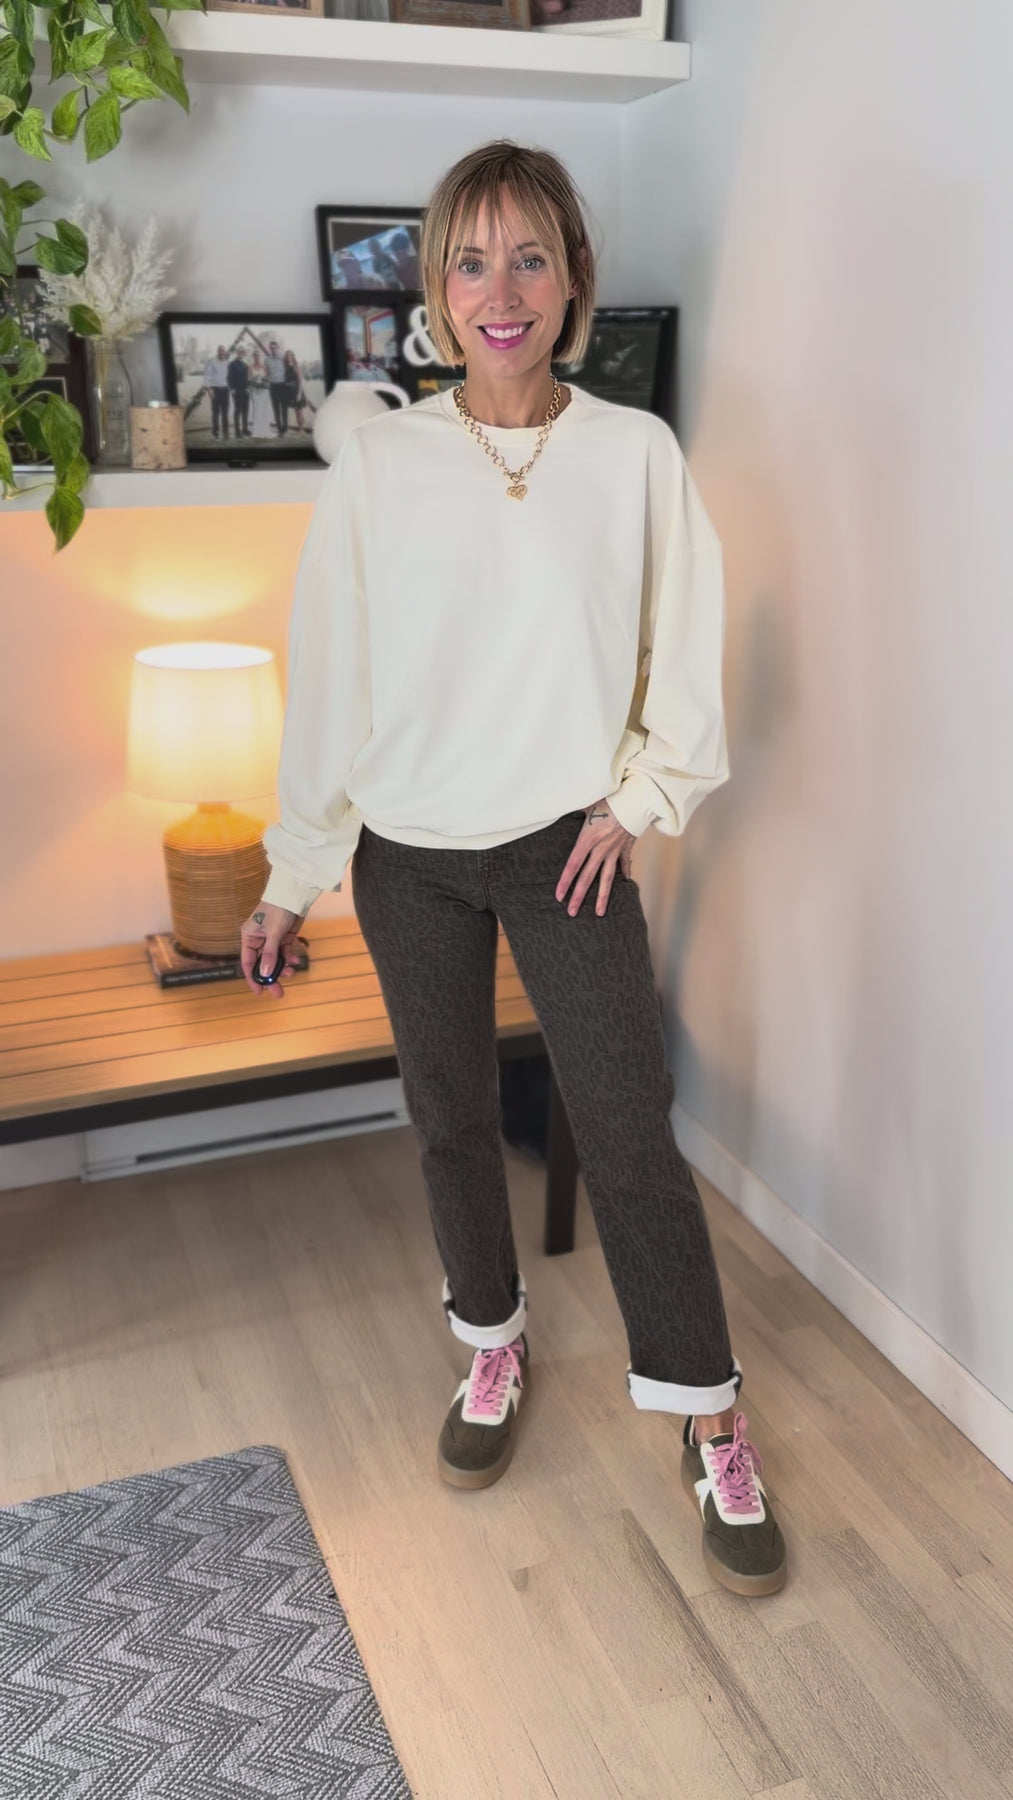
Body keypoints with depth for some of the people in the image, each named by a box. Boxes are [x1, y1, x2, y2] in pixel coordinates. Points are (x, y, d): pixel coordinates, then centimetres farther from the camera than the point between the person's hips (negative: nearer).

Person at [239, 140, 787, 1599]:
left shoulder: (636, 453, -5)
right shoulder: (377, 462, -4)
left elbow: (690, 655, 3)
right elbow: (327, 676, -1)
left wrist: (641, 796, -4)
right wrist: (292, 876, 2)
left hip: (568, 844, -1)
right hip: (410, 855, 2)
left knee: (631, 1132, 0)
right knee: (451, 1119, 14)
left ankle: (711, 1423, 20)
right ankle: (493, 1346, 39)